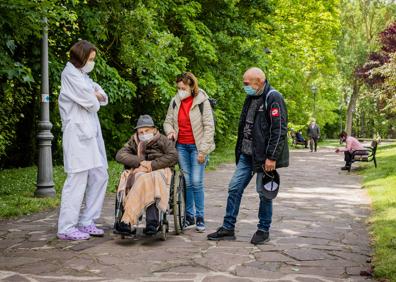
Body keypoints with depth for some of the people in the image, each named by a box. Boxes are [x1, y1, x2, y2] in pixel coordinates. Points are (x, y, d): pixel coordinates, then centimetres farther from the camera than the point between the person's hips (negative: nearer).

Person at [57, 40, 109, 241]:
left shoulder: (82, 76, 21)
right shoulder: (71, 75, -8)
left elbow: (103, 97, 16)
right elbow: (91, 102, -14)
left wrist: (95, 96, -5)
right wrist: (95, 97, 8)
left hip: (91, 133, 9)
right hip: (78, 134, -9)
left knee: (99, 177, 8)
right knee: (78, 180, -10)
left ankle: (86, 222, 16)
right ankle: (66, 228, -4)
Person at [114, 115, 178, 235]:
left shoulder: (163, 140, 15)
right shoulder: (134, 141, 22)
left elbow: (173, 156, -2)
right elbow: (120, 155, 7)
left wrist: (152, 164, -12)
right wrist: (140, 162, -8)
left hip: (159, 171, -2)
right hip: (139, 172, 2)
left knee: (146, 179, -38)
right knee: (144, 179, -37)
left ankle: (127, 221, -43)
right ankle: (153, 222, -45)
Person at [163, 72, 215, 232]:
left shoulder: (202, 102, -7)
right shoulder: (175, 102, 6)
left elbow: (209, 127, -7)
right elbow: (168, 121, 17)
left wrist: (203, 150, -10)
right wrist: (170, 131, -7)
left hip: (197, 146, -4)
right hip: (181, 146, 4)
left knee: (196, 182, -7)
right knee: (186, 182, 5)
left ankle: (200, 218, 4)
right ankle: (189, 216, 15)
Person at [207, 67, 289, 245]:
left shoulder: (273, 98, -13)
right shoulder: (251, 98, 13)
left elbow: (279, 130, -18)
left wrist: (272, 157, -21)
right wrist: (240, 151, 17)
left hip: (264, 156, -8)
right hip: (247, 155, 8)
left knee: (264, 193, 3)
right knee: (234, 188, 7)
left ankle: (263, 230, 18)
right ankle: (228, 228, 15)